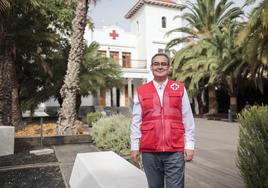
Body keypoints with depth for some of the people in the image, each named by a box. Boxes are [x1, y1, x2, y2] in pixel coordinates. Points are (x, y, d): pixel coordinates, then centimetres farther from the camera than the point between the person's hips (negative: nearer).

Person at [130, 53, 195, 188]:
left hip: (175, 151, -1)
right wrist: (135, 147, 2)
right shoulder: (141, 91, 5)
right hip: (149, 151, 1)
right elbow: (136, 122, 5)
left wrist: (189, 145, 0)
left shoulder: (180, 89, 4)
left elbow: (188, 120, 4)